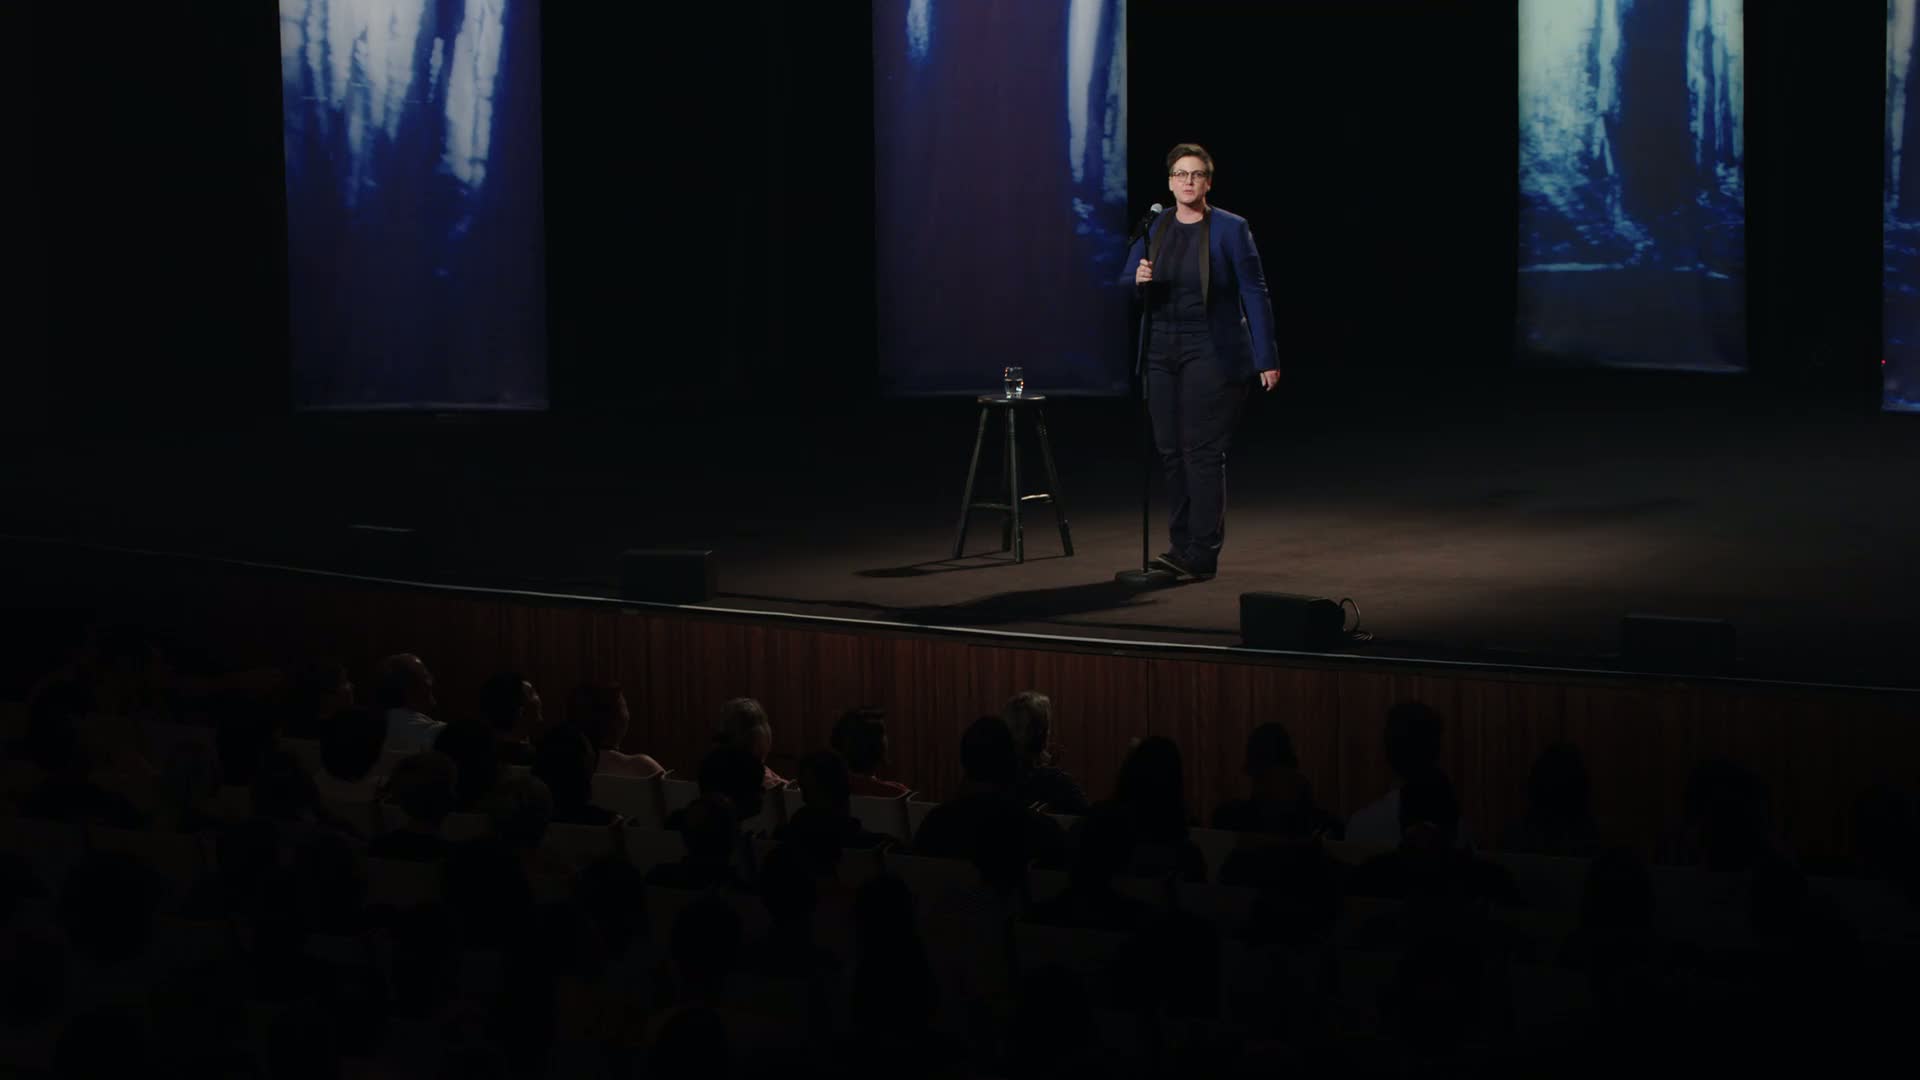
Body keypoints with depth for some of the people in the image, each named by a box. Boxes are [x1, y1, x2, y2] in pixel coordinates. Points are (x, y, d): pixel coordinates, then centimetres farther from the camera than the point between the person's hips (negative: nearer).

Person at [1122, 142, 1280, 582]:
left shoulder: (1230, 229, -5)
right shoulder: (1153, 228, 7)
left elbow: (1255, 292, -6)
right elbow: (1126, 287, 10)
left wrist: (1266, 358, -10)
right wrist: (1139, 280, -15)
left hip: (1212, 353, -5)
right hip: (1162, 352, 5)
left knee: (1203, 452, -7)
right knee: (1170, 450, 5)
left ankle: (1202, 554, -6)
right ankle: (1181, 545, 12)